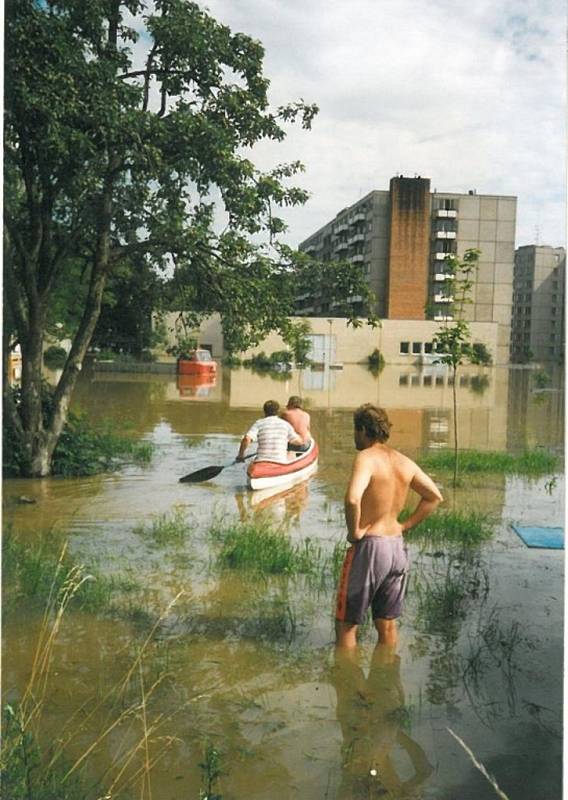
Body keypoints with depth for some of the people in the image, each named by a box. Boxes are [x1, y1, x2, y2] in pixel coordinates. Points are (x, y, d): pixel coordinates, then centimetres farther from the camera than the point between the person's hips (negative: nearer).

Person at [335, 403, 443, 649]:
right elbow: (435, 496, 14)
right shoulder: (404, 462, 6)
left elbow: (352, 499, -33)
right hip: (397, 547, 7)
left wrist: (354, 531, -17)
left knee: (346, 624, 6)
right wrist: (405, 525, 12)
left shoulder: (366, 458, -16)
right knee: (387, 625, 18)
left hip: (369, 547, -7)